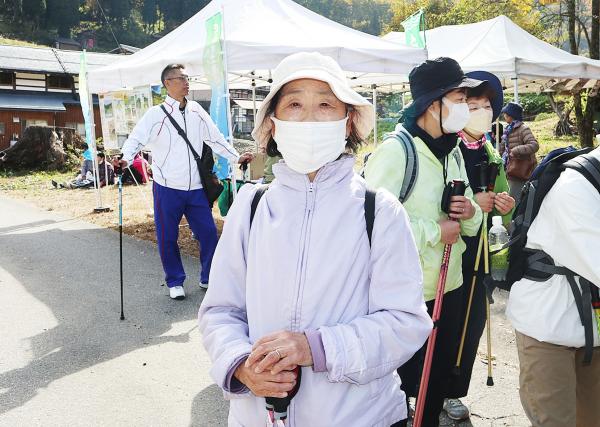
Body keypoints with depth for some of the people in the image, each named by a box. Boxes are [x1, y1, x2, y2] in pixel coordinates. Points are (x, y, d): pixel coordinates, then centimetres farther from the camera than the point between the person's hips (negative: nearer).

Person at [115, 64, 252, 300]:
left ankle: (209, 277, 23)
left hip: (195, 188, 4)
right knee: (167, 238, 5)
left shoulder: (197, 111, 8)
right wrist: (125, 158, -32)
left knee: (209, 232, 5)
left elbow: (215, 138, 16)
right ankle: (175, 282, 23)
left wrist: (236, 157, 16)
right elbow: (136, 138, -13)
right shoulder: (156, 114, -5)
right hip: (167, 188, -3)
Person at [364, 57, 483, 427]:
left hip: (450, 289, 8)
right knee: (401, 385, 10)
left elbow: (467, 225, 15)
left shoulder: (454, 152, 9)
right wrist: (435, 230, -22)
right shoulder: (395, 151, -18)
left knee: (440, 380, 24)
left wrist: (470, 214, -8)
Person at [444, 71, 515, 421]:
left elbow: (501, 204, 18)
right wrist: (473, 203, -21)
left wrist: (506, 207, -5)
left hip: (477, 255, 6)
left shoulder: (492, 156, 11)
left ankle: (453, 393, 30)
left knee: (472, 325, 12)